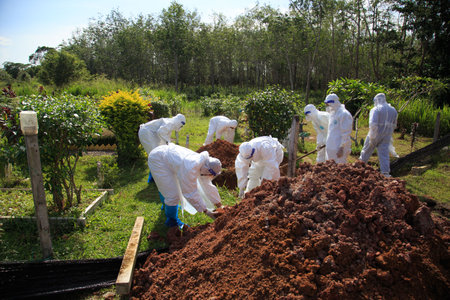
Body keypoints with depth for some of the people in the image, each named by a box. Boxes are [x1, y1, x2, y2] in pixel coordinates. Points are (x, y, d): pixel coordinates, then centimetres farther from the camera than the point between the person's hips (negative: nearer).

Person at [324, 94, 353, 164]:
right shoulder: (332, 113, 16)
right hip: (330, 147, 9)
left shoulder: (344, 114, -12)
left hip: (339, 148, -9)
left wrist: (341, 148, -19)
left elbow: (346, 134, -16)